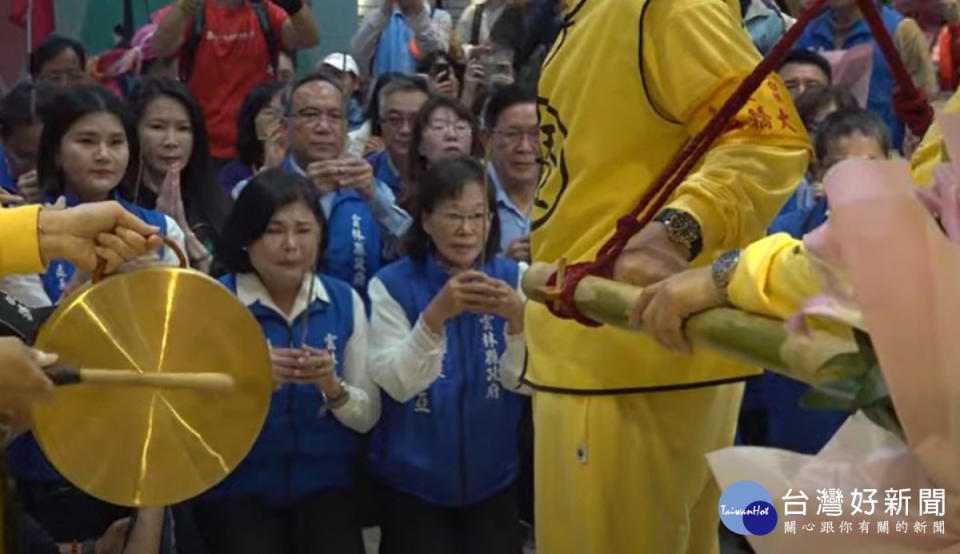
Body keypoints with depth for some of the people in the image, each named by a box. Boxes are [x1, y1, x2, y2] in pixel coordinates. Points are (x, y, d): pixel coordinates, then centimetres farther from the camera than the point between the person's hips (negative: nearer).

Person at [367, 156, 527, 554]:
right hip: (413, 483, -2)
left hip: (493, 482, 2)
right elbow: (396, 384, -18)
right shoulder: (392, 285, -9)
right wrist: (435, 316, -33)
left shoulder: (512, 278, -1)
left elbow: (522, 382, -10)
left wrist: (518, 320, -29)